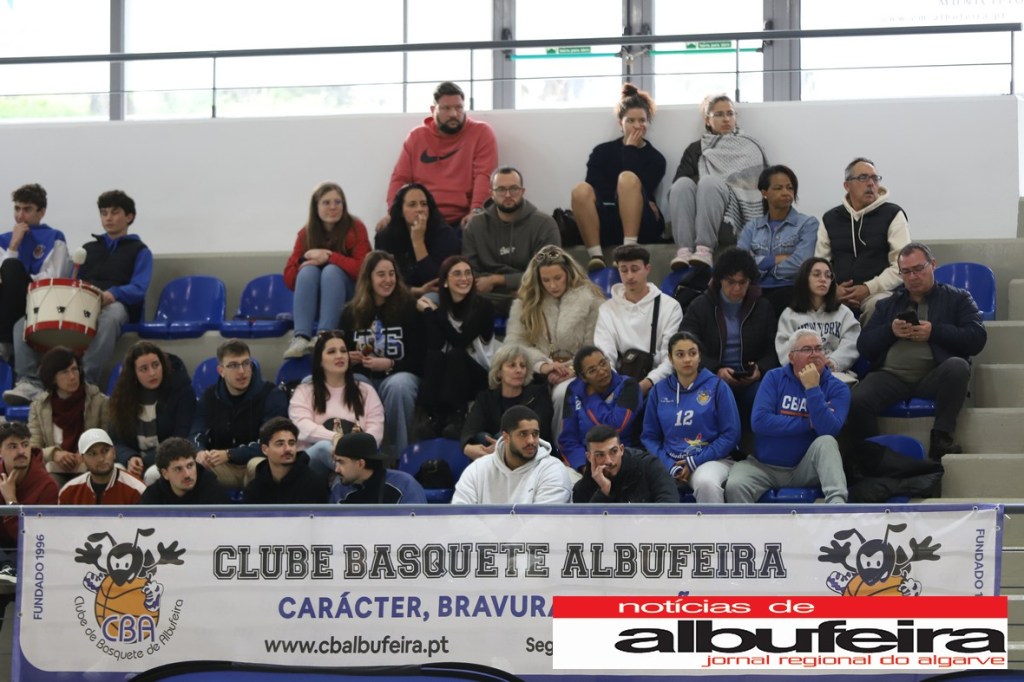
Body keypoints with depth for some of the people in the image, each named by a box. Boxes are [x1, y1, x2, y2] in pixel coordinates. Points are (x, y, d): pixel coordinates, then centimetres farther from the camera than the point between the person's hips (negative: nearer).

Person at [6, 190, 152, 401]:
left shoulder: (139, 251, 11)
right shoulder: (88, 248, 30)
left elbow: (138, 290, -5)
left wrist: (112, 294, -27)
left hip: (117, 306, -6)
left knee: (109, 317, -45)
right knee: (23, 323, -17)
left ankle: (86, 383, -47)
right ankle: (29, 383, -31)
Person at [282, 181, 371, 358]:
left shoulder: (355, 228, -7)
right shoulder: (306, 233, 1)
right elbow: (289, 280, -4)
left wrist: (329, 257, -24)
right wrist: (306, 260, -22)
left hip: (349, 300, -2)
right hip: (313, 301, 2)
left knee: (331, 271, -29)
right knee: (308, 270, -26)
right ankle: (301, 337, -44)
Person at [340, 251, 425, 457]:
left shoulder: (409, 308, -1)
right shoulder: (351, 312, 8)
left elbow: (419, 357, -3)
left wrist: (389, 364, -17)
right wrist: (349, 359, -7)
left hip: (400, 374, -2)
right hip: (363, 377, 2)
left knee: (397, 386, -39)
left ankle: (397, 454, -25)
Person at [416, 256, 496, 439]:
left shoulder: (482, 306, -9)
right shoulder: (439, 307, 3)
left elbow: (460, 341, -22)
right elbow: (434, 345, -12)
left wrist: (435, 312, -16)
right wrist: (430, 313, -25)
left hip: (478, 377, -3)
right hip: (445, 378, 3)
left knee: (455, 355, -31)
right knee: (434, 355, -26)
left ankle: (456, 417, -35)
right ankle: (430, 417, -34)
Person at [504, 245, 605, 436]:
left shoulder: (589, 299, 6)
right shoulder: (525, 302, 14)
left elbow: (594, 348, 1)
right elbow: (513, 342, 4)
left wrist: (570, 369, -16)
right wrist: (543, 364, -13)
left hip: (574, 372, -2)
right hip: (537, 373, 2)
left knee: (563, 394, -38)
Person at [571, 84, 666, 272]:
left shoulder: (655, 158, 9)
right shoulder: (602, 152, 13)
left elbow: (639, 188, -10)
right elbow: (596, 191, 0)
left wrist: (630, 150, -3)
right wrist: (628, 193, -11)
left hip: (640, 226, -1)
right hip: (605, 224, 1)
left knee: (627, 178, -28)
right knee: (581, 190, -28)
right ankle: (595, 256, -37)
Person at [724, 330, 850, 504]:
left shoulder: (837, 388, -3)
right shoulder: (774, 377, 0)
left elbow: (828, 430, -21)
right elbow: (759, 422, -15)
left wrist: (813, 389, -23)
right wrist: (809, 423, -15)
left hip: (806, 469, 0)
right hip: (765, 466, 0)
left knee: (826, 442, -30)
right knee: (735, 486, -29)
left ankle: (837, 503, -46)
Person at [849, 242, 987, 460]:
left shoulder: (957, 299, 17)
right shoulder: (887, 305, 27)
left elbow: (977, 338, 2)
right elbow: (863, 346, 17)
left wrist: (934, 332, -8)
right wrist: (889, 331, -2)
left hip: (933, 375, -1)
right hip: (891, 375, 1)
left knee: (958, 366, -37)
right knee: (857, 401, -30)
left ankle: (940, 438, -27)